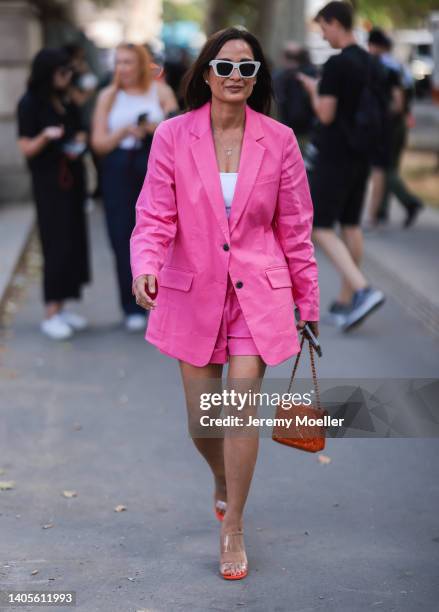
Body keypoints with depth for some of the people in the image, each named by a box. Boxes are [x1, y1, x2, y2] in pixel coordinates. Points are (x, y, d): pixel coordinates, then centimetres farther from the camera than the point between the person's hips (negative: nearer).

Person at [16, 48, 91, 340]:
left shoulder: (66, 102, 12)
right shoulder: (30, 104, -7)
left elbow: (79, 133, 23)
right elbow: (27, 149, -10)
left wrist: (78, 143, 0)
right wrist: (45, 136, -29)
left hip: (72, 179, 7)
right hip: (49, 183, -7)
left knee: (74, 243, 4)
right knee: (57, 245, -9)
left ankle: (61, 307, 11)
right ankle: (51, 314, -6)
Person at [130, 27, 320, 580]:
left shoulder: (279, 140, -2)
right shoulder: (173, 135, -4)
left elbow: (295, 227, 5)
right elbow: (155, 216, -6)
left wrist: (307, 301, 9)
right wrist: (146, 266, -27)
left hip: (258, 294, -1)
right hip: (193, 293, 1)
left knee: (242, 405, -13)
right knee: (202, 425, 9)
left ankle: (232, 529, 5)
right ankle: (224, 480, 44)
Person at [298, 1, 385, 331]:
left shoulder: (337, 64, -16)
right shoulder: (373, 65, 9)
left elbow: (325, 114, -15)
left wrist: (314, 90, 1)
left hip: (333, 156, -8)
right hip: (361, 155, 8)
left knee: (320, 228, -4)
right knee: (351, 225, 12)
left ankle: (363, 290, -19)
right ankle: (346, 302, 17)